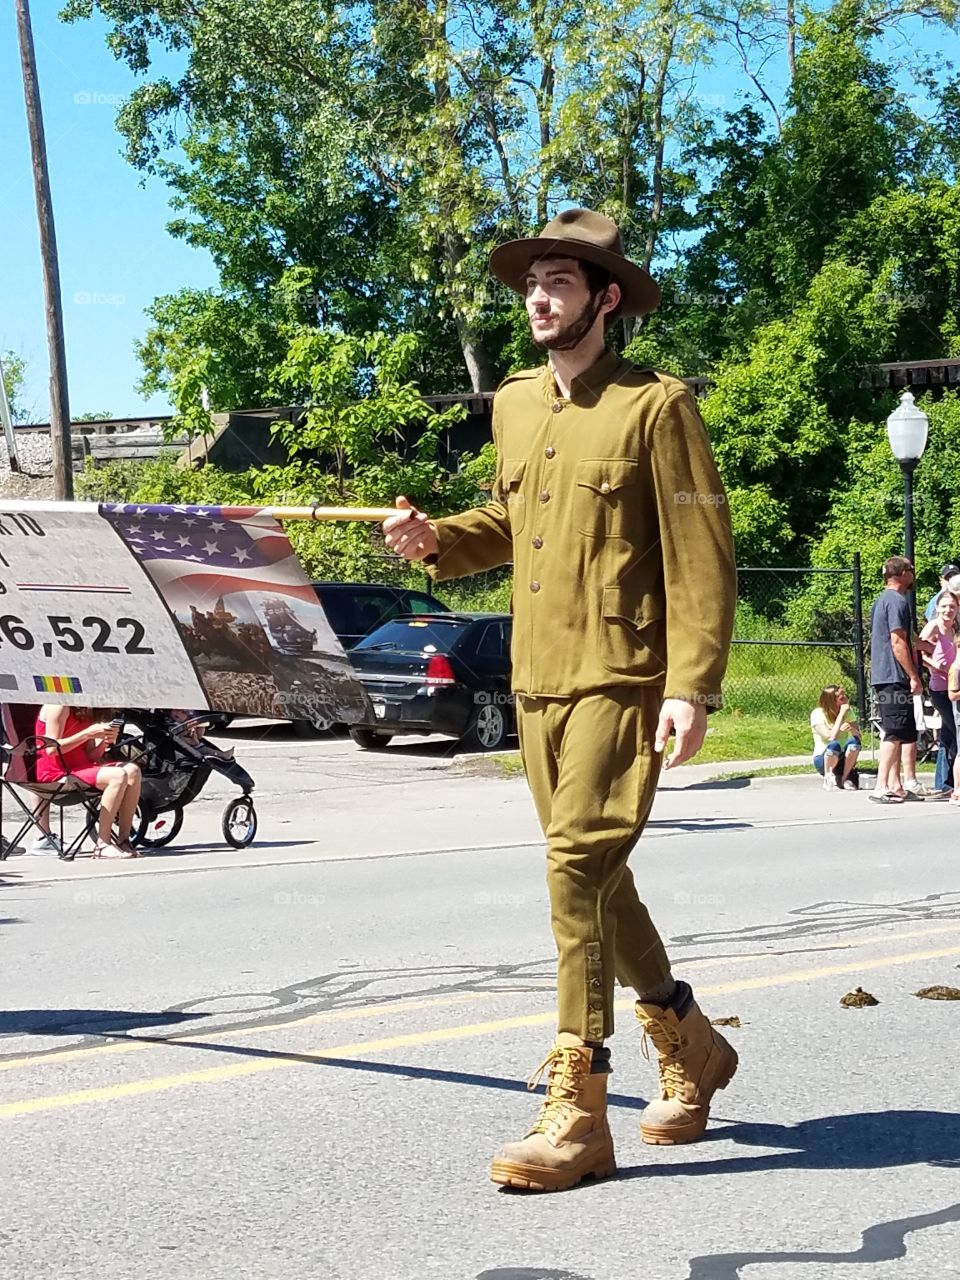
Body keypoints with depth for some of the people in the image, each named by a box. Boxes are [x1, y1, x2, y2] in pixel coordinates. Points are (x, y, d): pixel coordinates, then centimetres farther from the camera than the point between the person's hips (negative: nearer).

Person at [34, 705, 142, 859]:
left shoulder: (85, 710, 16)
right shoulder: (59, 706, -10)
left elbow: (91, 756, 12)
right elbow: (51, 749, -18)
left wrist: (106, 741, -8)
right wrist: (88, 734, -21)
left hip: (79, 766, 9)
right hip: (57, 773, -9)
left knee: (132, 771, -10)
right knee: (118, 776, -26)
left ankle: (123, 840, -12)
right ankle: (102, 846, -25)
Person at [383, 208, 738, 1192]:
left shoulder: (655, 406, -8)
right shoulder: (513, 405, 13)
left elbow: (702, 556, -11)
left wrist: (692, 685, -18)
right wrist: (438, 541, 7)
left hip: (621, 679, -7)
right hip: (536, 680, 7)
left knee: (579, 865, -15)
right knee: (594, 876, 14)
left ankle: (575, 1116, -10)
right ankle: (690, 1052, 33)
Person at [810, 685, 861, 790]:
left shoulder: (848, 712, 2)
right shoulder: (817, 714, -13)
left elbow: (858, 736, -8)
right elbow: (831, 737, -25)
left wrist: (851, 728, -31)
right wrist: (841, 714, -24)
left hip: (842, 758, 4)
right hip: (823, 758, -4)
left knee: (854, 741, -26)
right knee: (834, 745, -35)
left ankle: (845, 778, -12)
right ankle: (828, 779, -16)